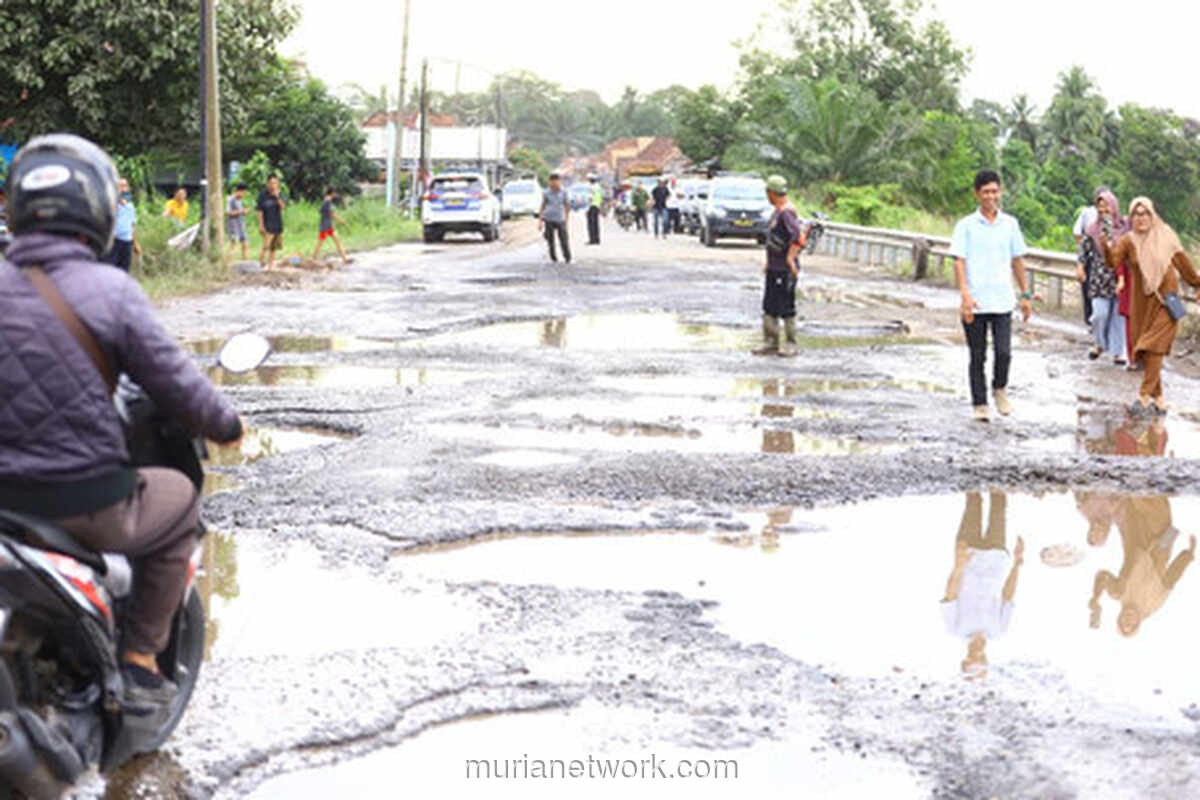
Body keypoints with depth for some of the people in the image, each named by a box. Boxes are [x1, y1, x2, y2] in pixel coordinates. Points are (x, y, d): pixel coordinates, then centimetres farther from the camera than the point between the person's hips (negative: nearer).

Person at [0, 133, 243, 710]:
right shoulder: (109, 290, -13)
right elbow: (176, 385, -8)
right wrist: (226, 425, 12)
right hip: (87, 504, -5)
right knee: (179, 497, 25)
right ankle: (139, 661, 20)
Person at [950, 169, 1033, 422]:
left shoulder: (1010, 224, 8)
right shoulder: (966, 226, 0)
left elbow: (1017, 261, 15)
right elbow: (959, 262, -5)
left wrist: (1026, 295, 14)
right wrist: (965, 296, -16)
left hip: (1002, 301, 2)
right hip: (974, 304, -2)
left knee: (1004, 352, -7)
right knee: (978, 357, 4)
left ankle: (1000, 389, 21)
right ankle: (980, 404, 16)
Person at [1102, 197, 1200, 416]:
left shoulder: (1165, 235, -3)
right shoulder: (1128, 240, -3)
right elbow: (1113, 262, -19)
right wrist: (1105, 245, -38)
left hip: (1165, 301, -2)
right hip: (1142, 303, 2)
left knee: (1153, 348, -13)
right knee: (1145, 351, 6)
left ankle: (1144, 397, -14)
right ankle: (1159, 399, 17)